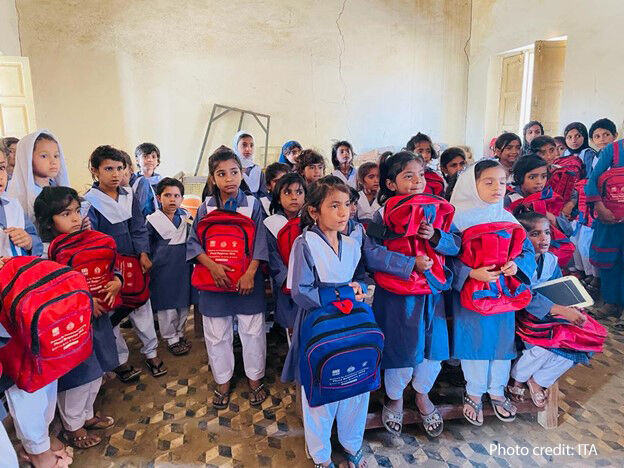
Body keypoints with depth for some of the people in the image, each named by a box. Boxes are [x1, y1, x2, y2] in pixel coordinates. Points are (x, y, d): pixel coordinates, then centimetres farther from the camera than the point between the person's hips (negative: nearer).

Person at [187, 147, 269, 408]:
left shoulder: (253, 205, -3)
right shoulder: (205, 208, 1)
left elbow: (259, 243, -6)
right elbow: (193, 243, -1)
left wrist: (250, 274, -15)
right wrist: (212, 266, -16)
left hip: (247, 279, -1)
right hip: (214, 279, 2)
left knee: (252, 331, 8)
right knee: (217, 334, 12)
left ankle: (255, 379, 29)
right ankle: (223, 381, 32)